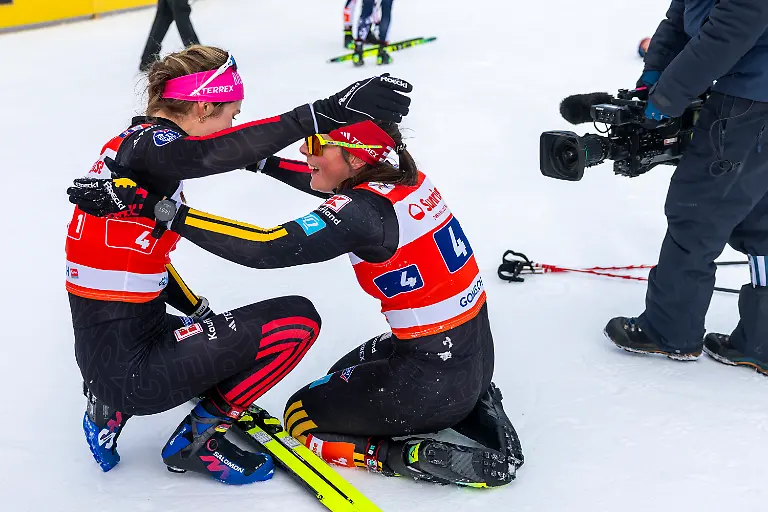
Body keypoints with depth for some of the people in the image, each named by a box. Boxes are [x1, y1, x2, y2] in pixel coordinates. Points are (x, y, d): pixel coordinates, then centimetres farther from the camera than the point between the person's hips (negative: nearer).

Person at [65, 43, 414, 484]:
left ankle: (111, 411, 18)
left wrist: (199, 310, 13)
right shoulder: (147, 146, -16)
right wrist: (329, 112, -45)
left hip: (107, 349, 10)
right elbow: (219, 150, -39)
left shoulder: (133, 145, 12)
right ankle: (196, 440, 2)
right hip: (130, 369, -10)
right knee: (297, 320, -6)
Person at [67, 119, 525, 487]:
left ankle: (416, 457, -4)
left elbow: (265, 249, -33)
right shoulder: (403, 174, 0)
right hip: (476, 355, 8)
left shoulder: (364, 212, -25)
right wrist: (261, 161, 21)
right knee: (346, 376, 32)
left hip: (433, 379, -8)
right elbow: (331, 184, 19)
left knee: (303, 416, 13)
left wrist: (156, 207, -33)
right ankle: (476, 410, 14)